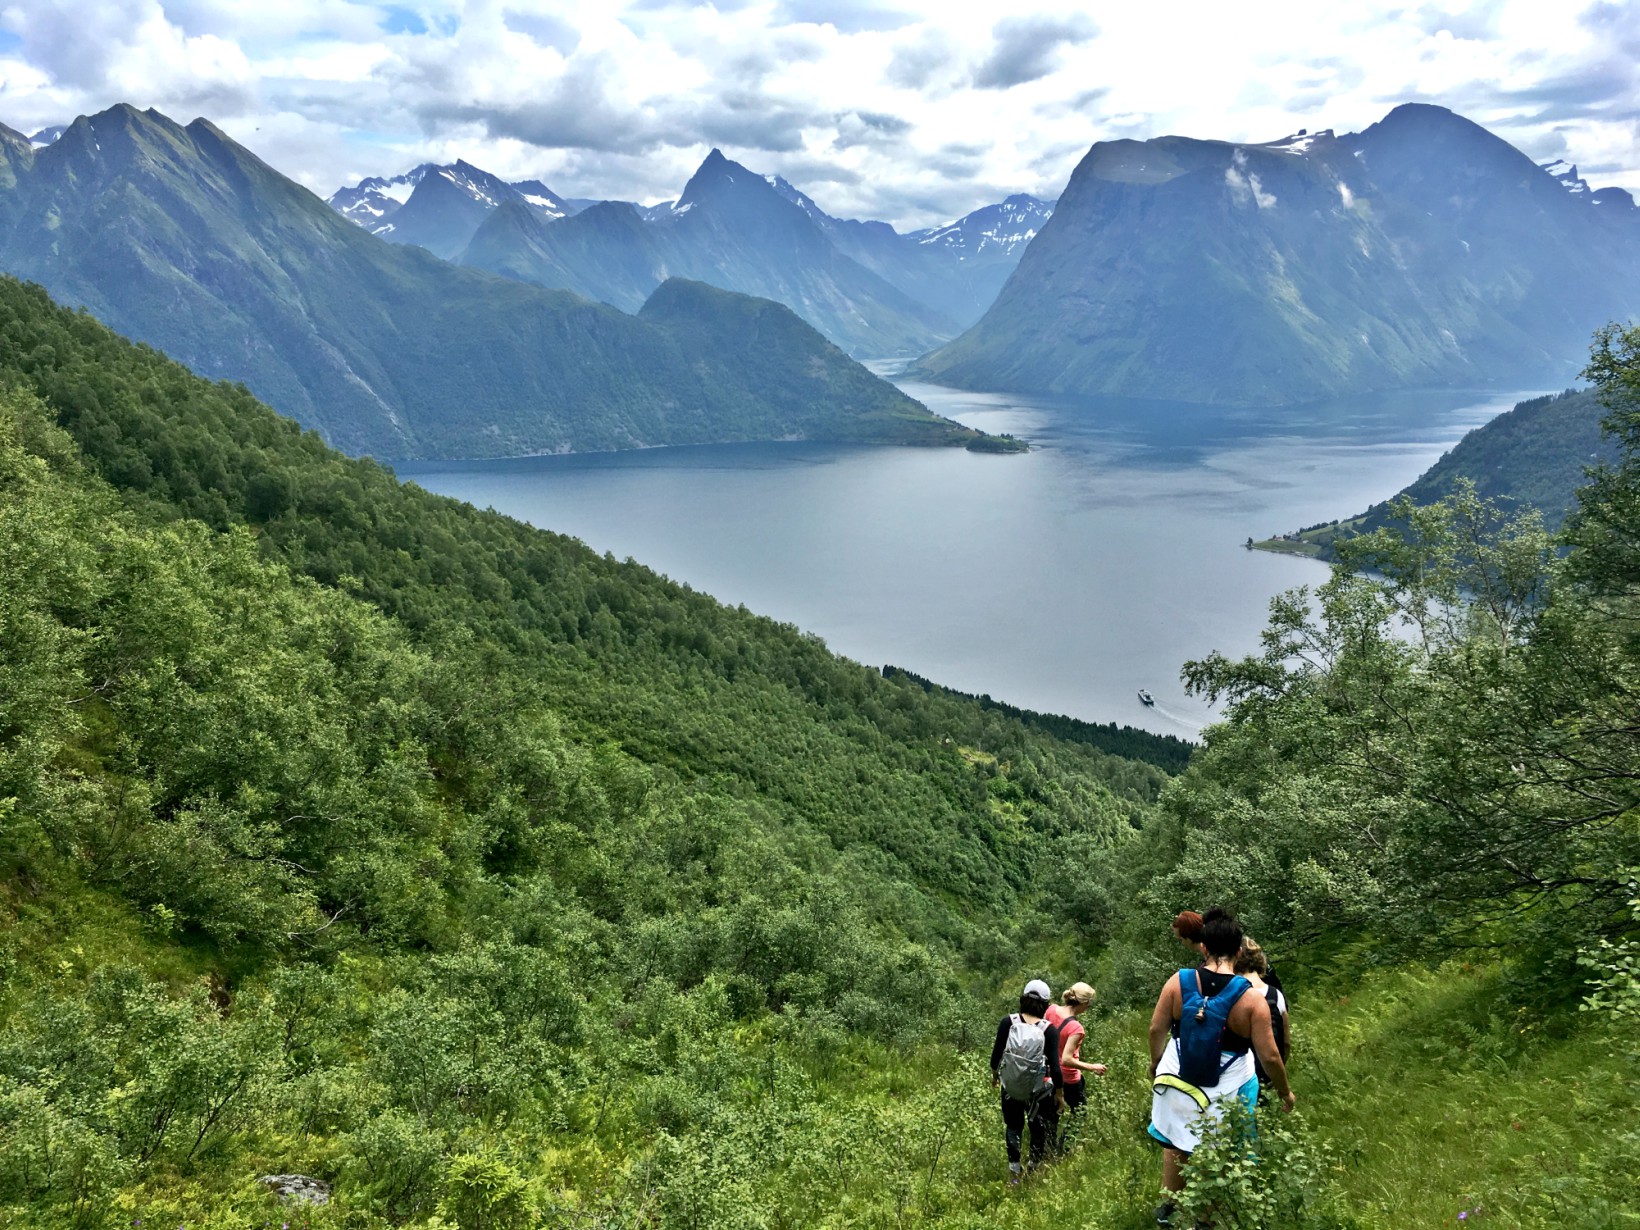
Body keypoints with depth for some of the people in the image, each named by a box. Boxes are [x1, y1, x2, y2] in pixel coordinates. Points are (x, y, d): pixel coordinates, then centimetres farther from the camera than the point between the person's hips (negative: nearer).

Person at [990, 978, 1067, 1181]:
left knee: (1013, 1127, 22)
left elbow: (997, 1053, -6)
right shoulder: (1049, 1030, -18)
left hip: (1010, 1087, 2)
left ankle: (1013, 1171, 27)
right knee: (1040, 1130, 20)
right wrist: (1060, 1093, -1)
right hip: (1039, 1090, -2)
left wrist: (994, 1074, 13)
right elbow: (1054, 1067, -15)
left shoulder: (1008, 1022, -14)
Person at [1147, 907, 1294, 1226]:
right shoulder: (1251, 998, -21)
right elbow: (1269, 1056, -15)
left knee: (1176, 1145, 24)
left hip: (1178, 1083, 3)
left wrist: (1156, 1064, 16)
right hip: (1224, 1094, -3)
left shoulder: (1178, 982, -13)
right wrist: (1285, 1092, 3)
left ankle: (1169, 1209, 39)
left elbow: (1156, 1029, -3)